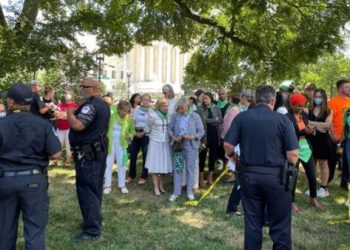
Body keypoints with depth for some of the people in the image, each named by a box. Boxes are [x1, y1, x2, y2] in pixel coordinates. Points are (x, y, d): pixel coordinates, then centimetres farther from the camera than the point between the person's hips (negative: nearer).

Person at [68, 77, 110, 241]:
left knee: (86, 189, -6)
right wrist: (76, 113, 13)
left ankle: (92, 229, -1)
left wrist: (70, 113, -11)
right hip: (99, 149, 10)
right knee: (95, 187, 17)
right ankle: (94, 220, 29)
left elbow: (77, 125, -30)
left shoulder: (91, 105, -19)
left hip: (88, 153, -10)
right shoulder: (103, 104, 13)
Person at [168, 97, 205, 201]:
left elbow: (201, 131, -4)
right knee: (178, 169, 6)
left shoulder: (195, 116, -6)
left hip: (191, 146, -1)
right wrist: (173, 137, -14)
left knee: (190, 169, 9)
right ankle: (176, 192, 16)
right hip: (179, 145, 1)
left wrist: (192, 137, -20)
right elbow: (169, 129, 5)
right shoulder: (175, 116, -2)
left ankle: (190, 192, 22)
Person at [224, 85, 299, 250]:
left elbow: (228, 145, -5)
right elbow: (293, 155, -11)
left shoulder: (241, 117, -2)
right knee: (280, 224, 10)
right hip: (276, 176, -2)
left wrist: (232, 157, 16)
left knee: (252, 222, 14)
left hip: (249, 175, 3)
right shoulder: (282, 119, -8)